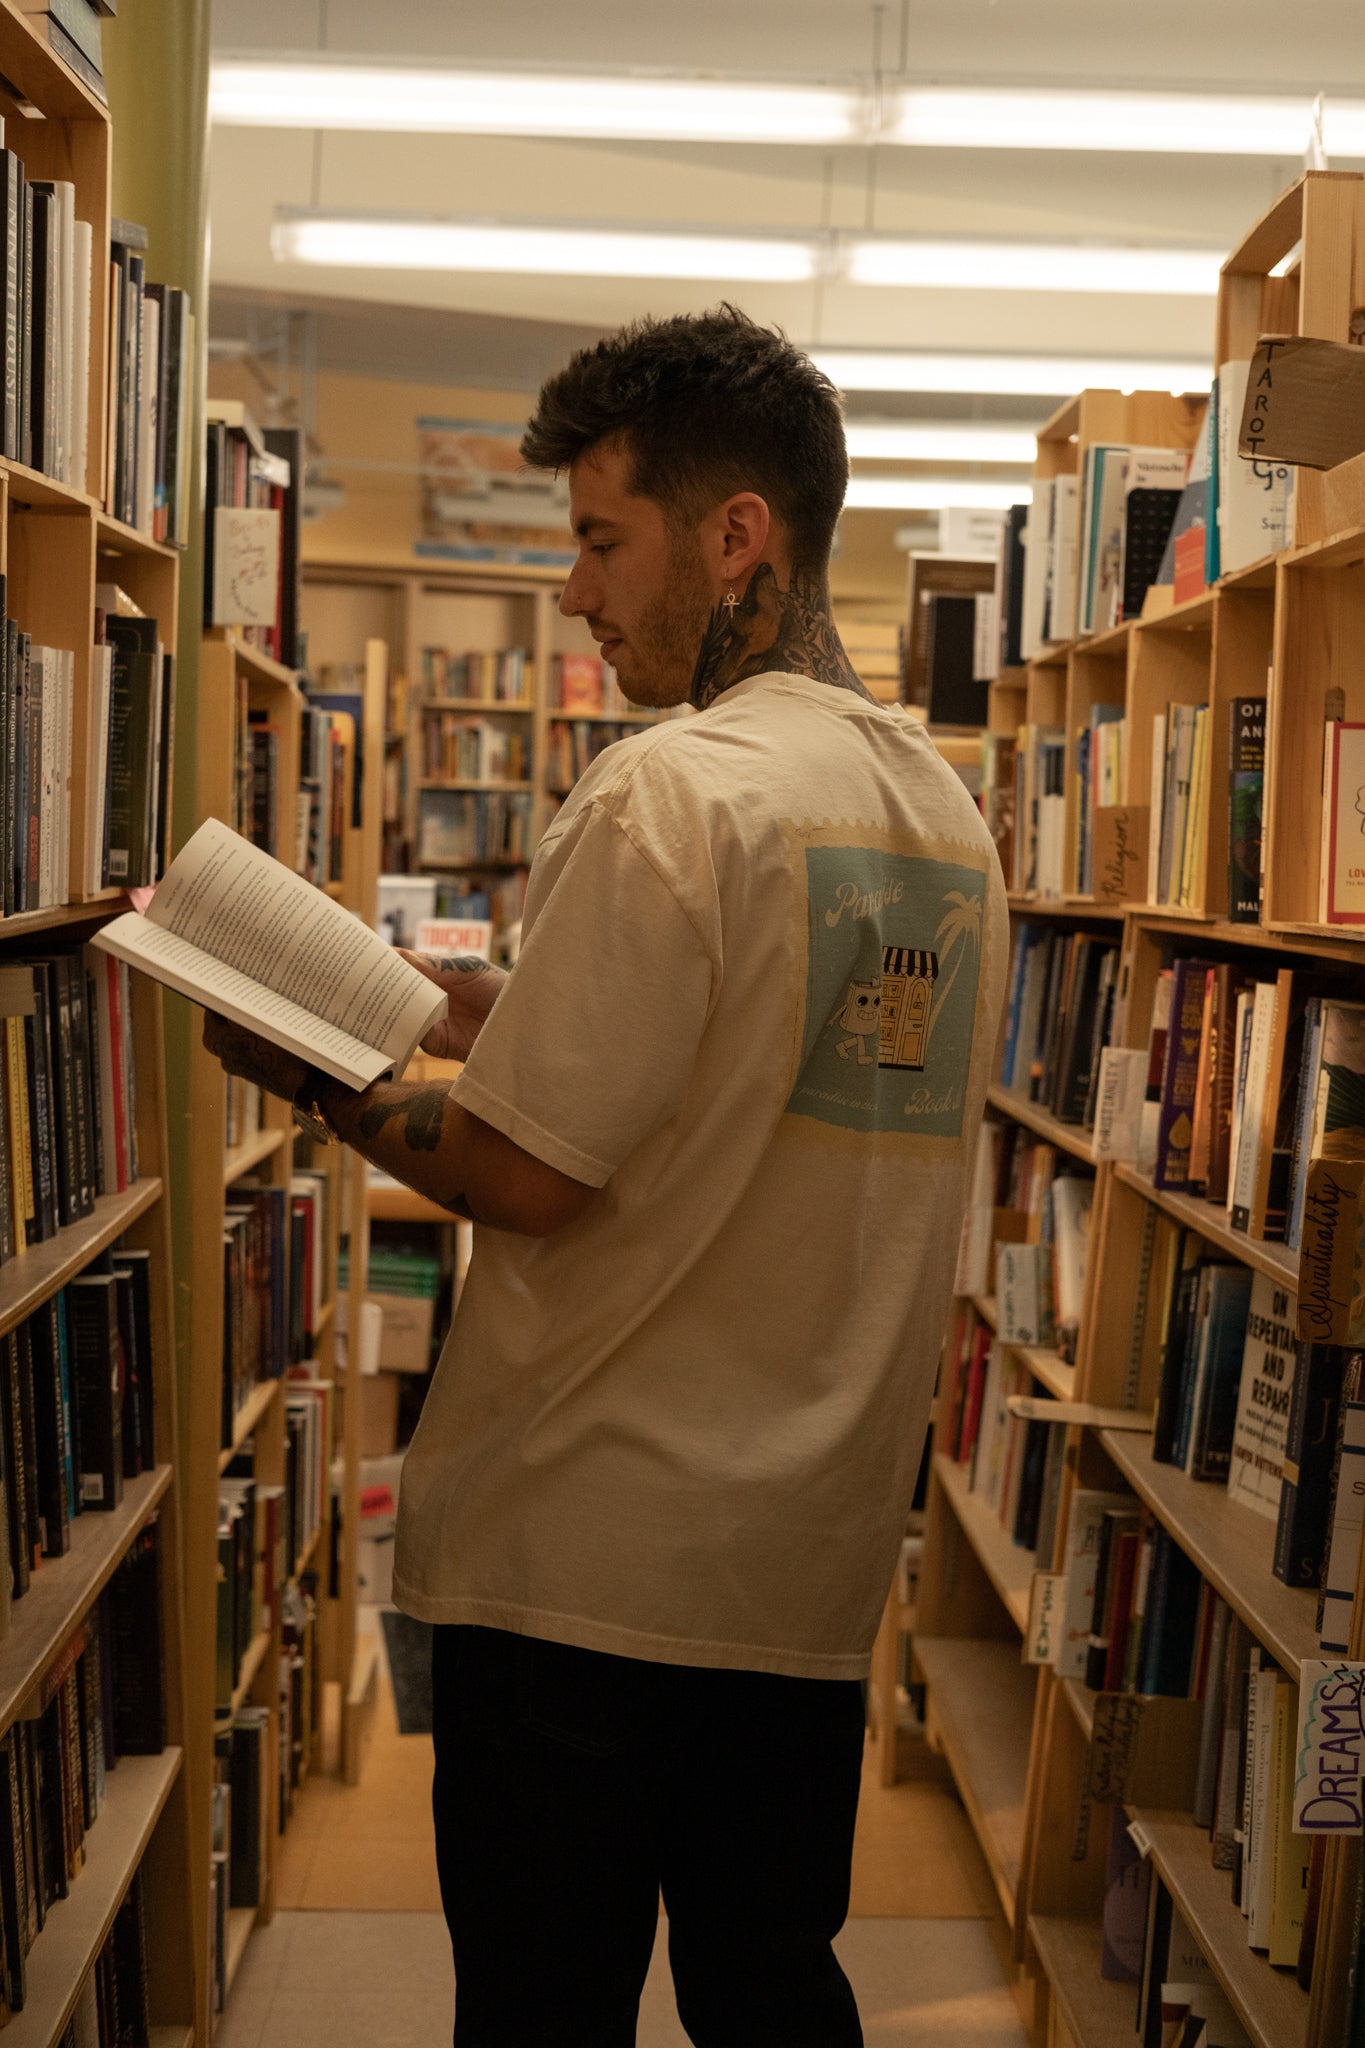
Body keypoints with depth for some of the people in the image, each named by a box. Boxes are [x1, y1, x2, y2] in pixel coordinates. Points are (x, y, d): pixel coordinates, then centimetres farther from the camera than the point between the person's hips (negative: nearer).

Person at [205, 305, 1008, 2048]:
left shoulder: (670, 791, -18)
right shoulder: (948, 809, 8)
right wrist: (515, 1015, 15)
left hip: (591, 1562, -8)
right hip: (820, 1550, 8)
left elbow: (525, 1176, -17)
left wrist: (304, 1069, -2)